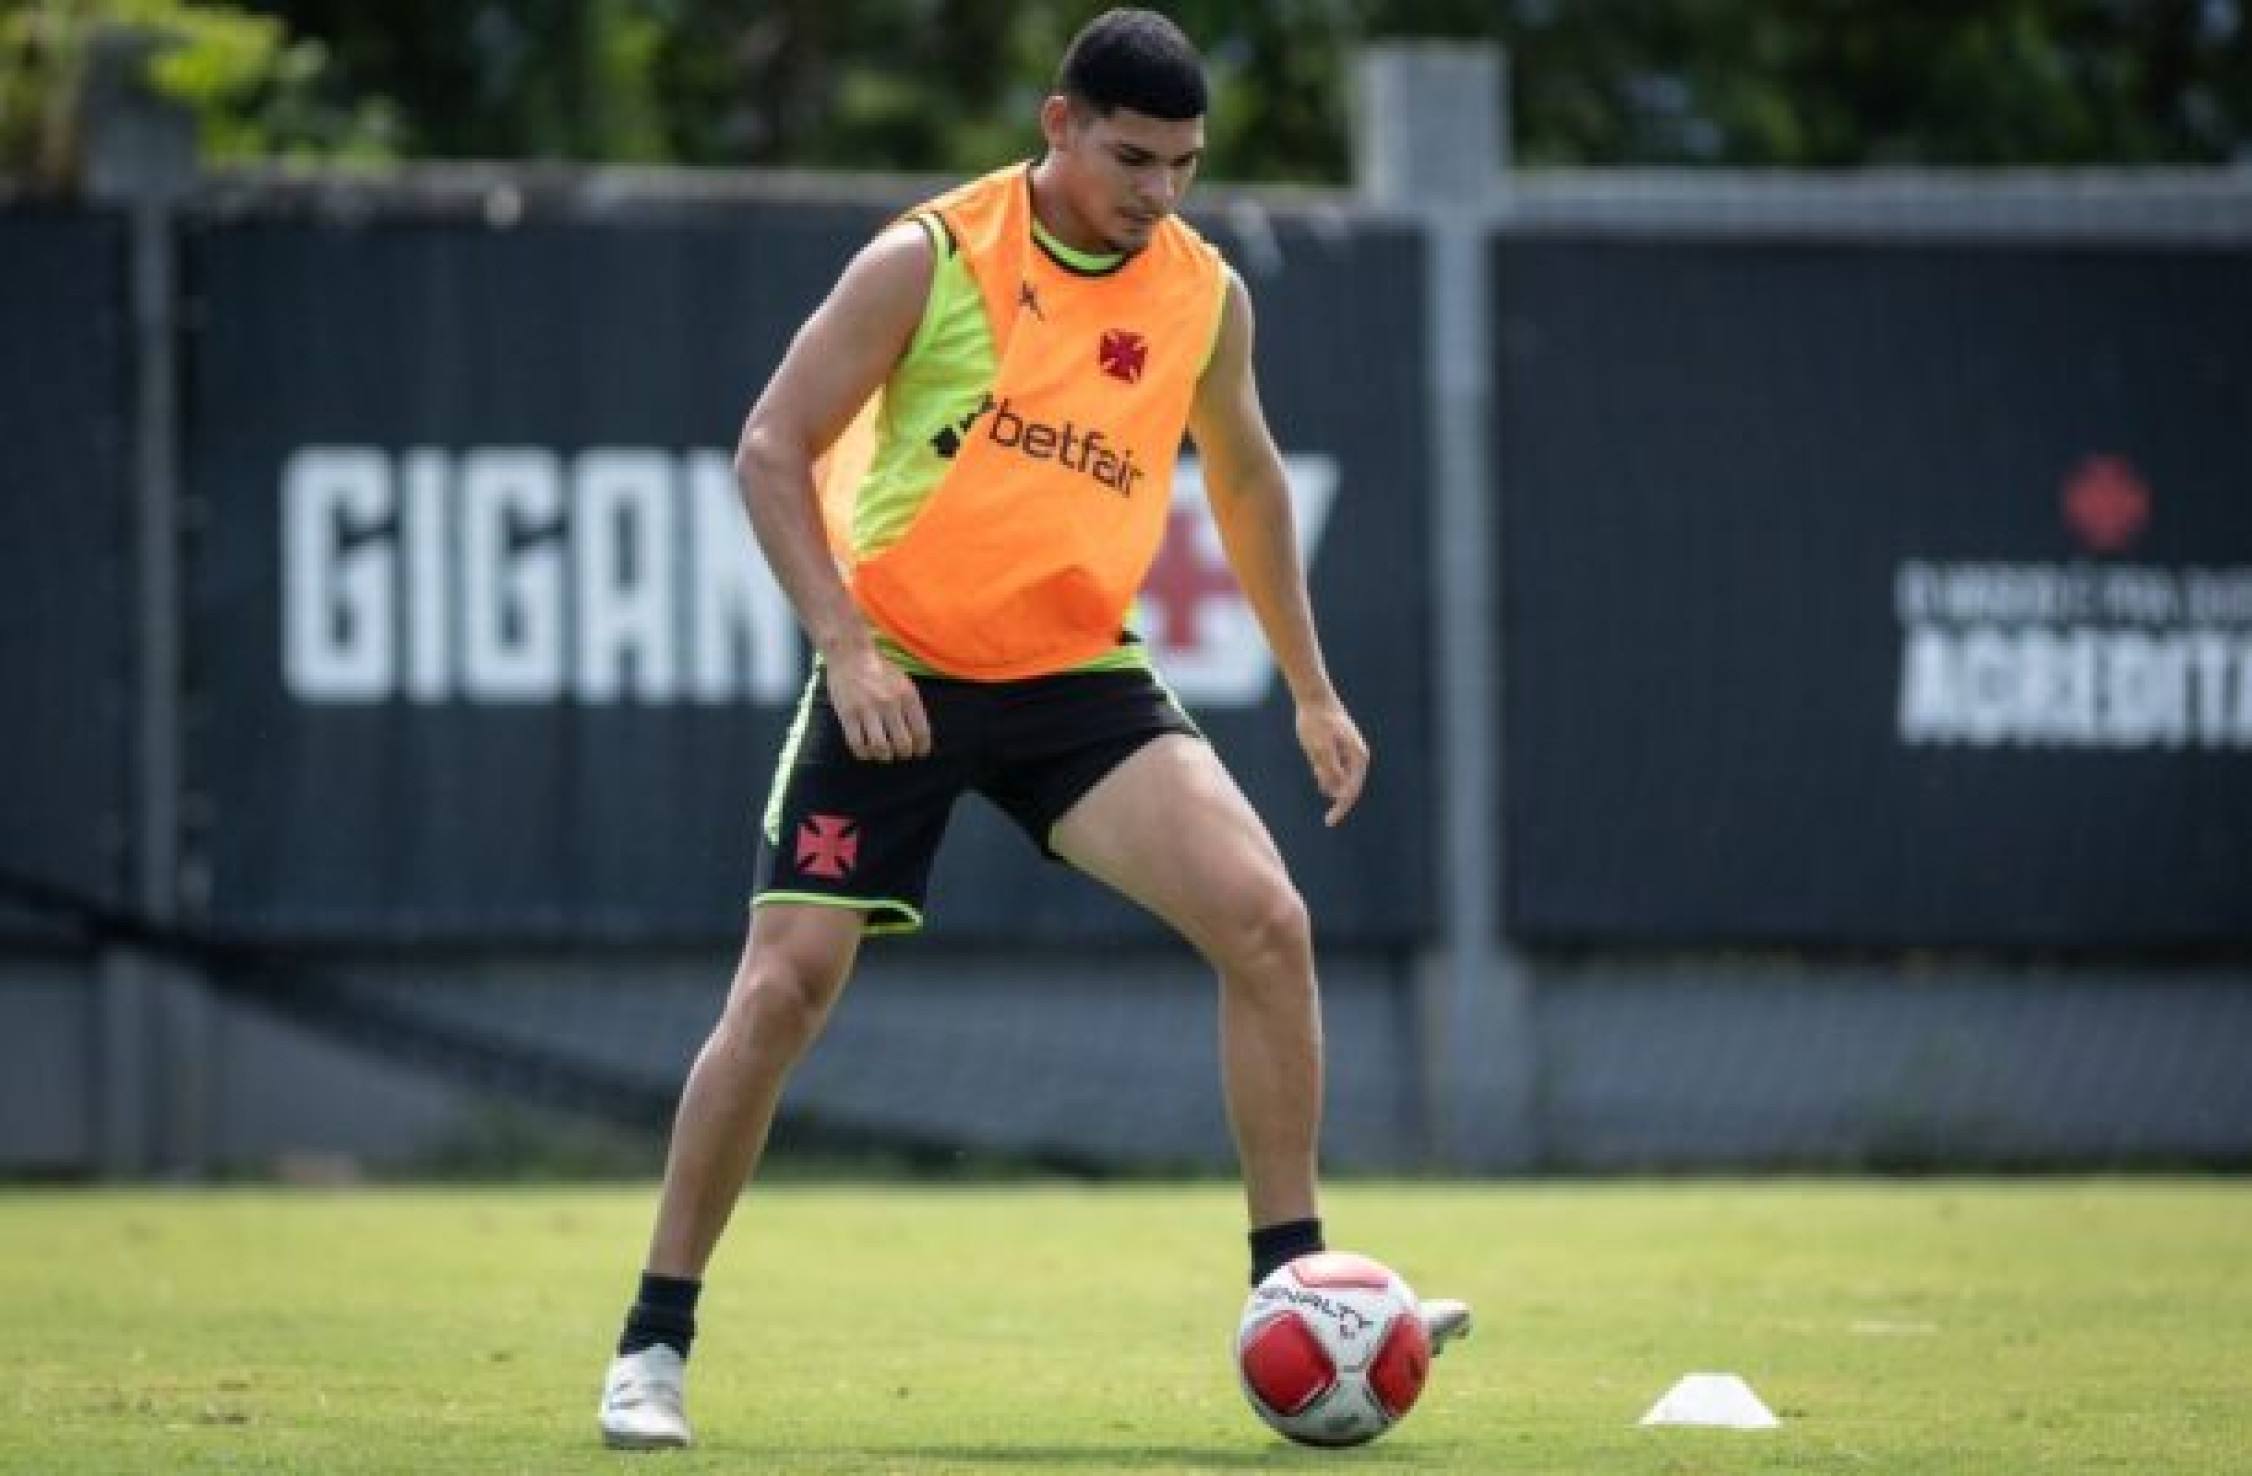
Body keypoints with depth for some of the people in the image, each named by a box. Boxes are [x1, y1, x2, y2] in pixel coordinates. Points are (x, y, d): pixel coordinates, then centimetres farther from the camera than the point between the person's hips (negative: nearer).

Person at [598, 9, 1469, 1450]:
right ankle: (656, 1342, 5)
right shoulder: (930, 260, -12)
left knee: (1267, 921, -15)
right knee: (785, 986, -8)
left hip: (1079, 678, 3)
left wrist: (1311, 691, 18)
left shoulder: (1204, 294, 1)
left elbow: (1245, 476, 18)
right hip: (896, 676, -3)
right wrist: (846, 642, -20)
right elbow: (772, 447, -10)